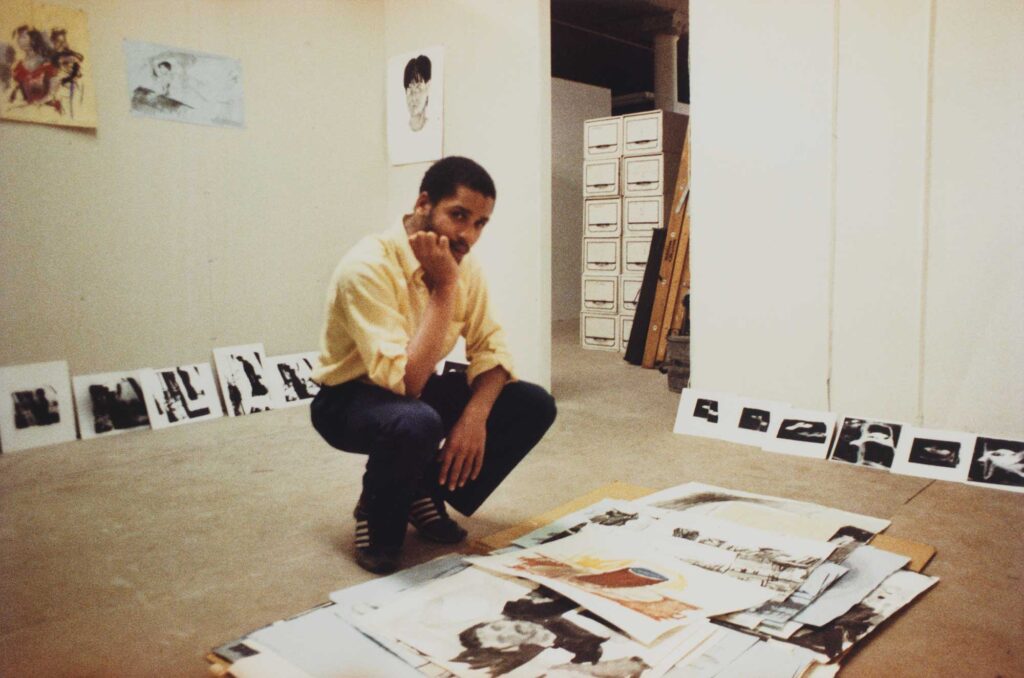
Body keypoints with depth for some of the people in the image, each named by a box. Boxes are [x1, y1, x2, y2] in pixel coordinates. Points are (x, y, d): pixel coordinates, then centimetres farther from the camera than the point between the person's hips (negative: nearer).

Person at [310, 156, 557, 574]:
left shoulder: (465, 264, -7)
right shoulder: (368, 266, -30)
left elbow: (490, 347, -5)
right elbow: (404, 380, -36)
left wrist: (474, 416, -24)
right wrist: (444, 287, -33)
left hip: (418, 388, 7)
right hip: (350, 398, -6)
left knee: (534, 405, -9)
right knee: (416, 422, -40)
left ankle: (426, 493, 6)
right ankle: (378, 516, -6)